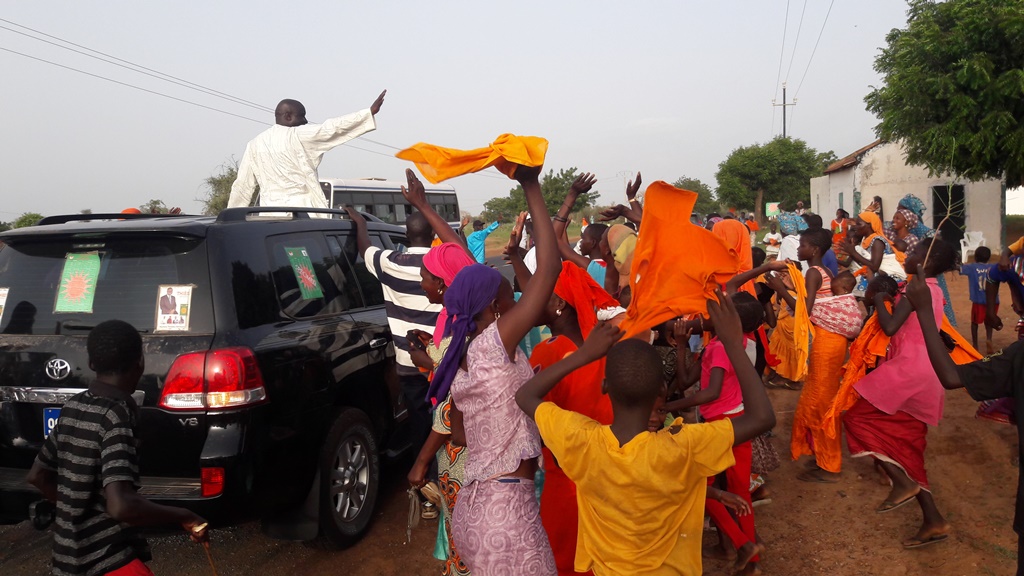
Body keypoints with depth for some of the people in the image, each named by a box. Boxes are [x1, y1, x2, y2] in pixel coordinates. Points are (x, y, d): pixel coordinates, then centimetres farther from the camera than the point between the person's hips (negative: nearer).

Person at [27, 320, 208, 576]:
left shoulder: (73, 407, 3)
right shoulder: (116, 415, -21)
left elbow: (38, 475, 16)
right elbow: (121, 506, -31)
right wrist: (183, 516, -20)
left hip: (70, 555, 9)